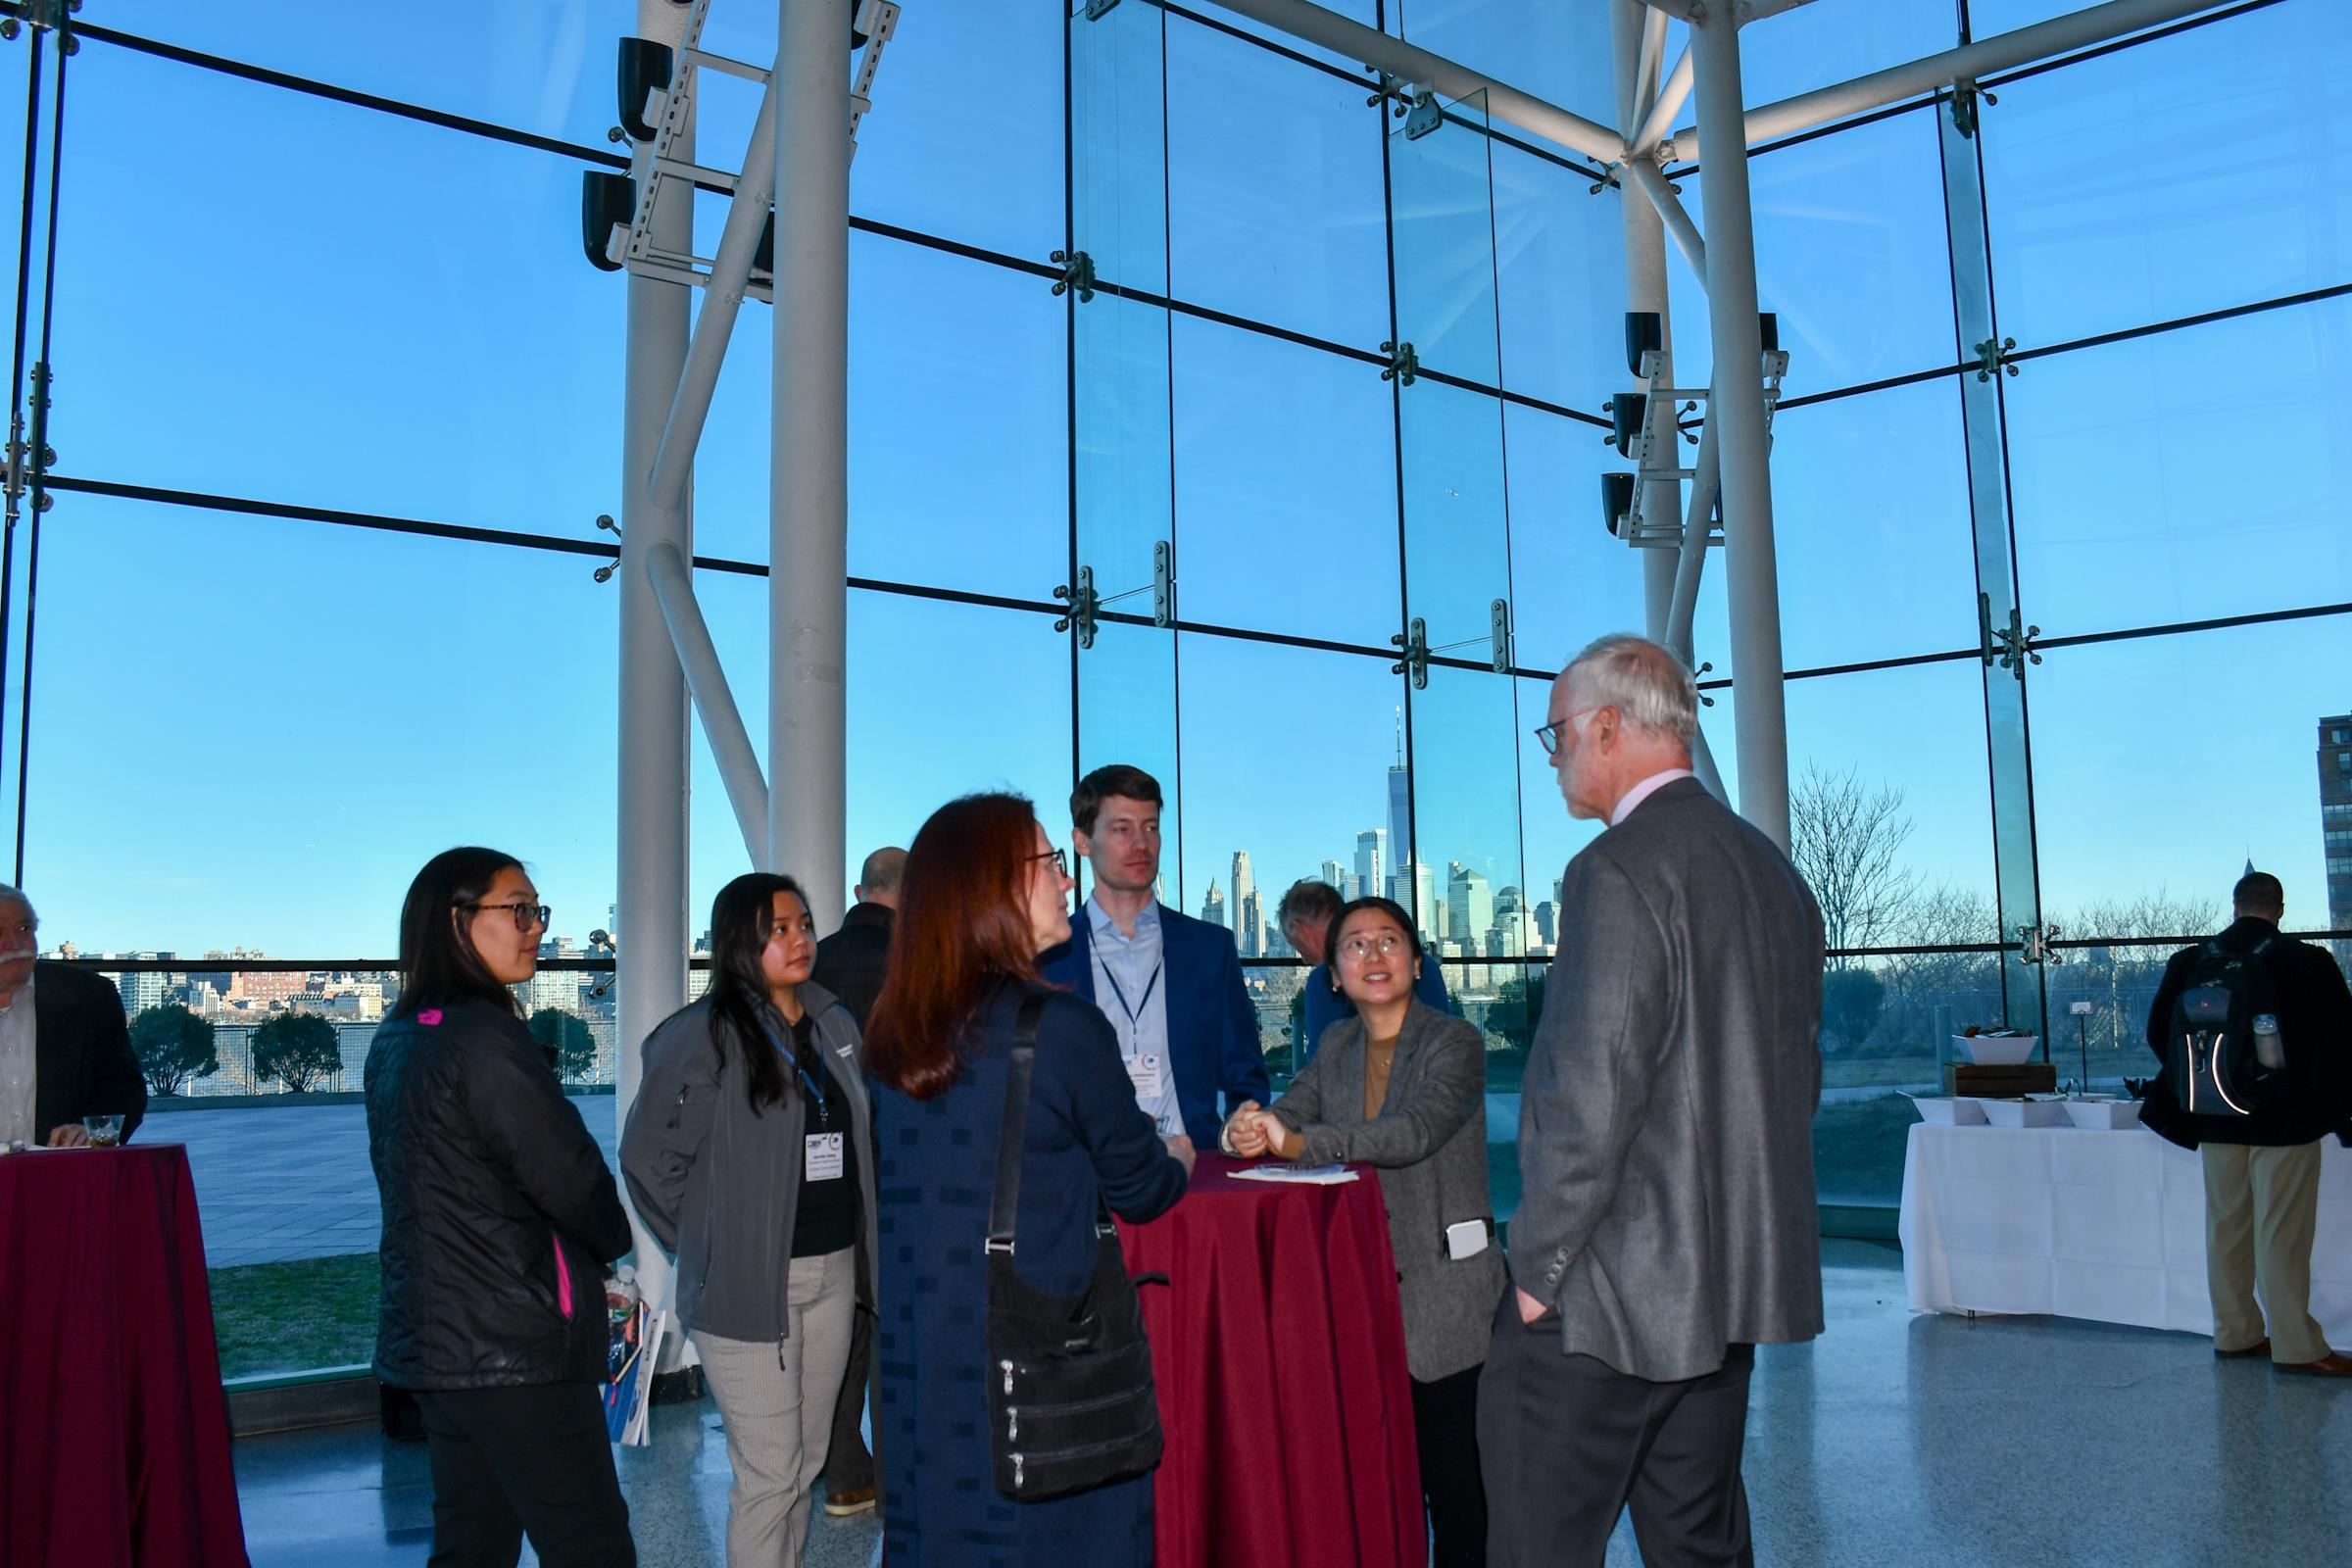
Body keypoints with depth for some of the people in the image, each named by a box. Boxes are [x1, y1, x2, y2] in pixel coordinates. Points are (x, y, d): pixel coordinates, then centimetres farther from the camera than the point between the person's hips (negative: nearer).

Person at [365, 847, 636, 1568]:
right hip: (517, 1347, -9)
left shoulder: (397, 1040, 11)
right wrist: (613, 1241, 5)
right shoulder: (484, 1037, -17)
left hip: (433, 1339, 9)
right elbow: (571, 1180, -17)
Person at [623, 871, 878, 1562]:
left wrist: (857, 1239, 10)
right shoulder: (704, 1036, -12)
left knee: (806, 1461, 15)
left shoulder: (835, 1025, 8)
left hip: (833, 1272, 6)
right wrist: (706, 1244, -4)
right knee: (769, 1474, -1)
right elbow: (649, 1156, -9)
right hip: (748, 1283, -6)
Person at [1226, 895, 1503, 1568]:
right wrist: (1249, 1129, -22)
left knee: (1453, 1475, -2)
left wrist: (1299, 1142, -34)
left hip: (1441, 1298, -4)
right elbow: (1288, 1110, 3)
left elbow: (1416, 1132, -23)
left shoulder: (1455, 1042, -7)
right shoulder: (1336, 1046, 12)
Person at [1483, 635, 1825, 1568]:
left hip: (1609, 1297, -9)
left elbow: (1594, 1092, -22)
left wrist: (1538, 1267, -13)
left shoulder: (1620, 868, -17)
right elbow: (1796, 1078, 17)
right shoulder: (1772, 869, 11)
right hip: (1730, 1283, 9)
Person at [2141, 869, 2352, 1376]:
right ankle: (2295, 1347, 7)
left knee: (2226, 1226, 12)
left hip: (2216, 1119, 4)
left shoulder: (2189, 963, -1)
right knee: (2282, 1233, 1)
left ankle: (2235, 1333, 21)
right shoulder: (2309, 964, -11)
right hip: (2286, 1118, -4)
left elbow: (2160, 1035, 4)